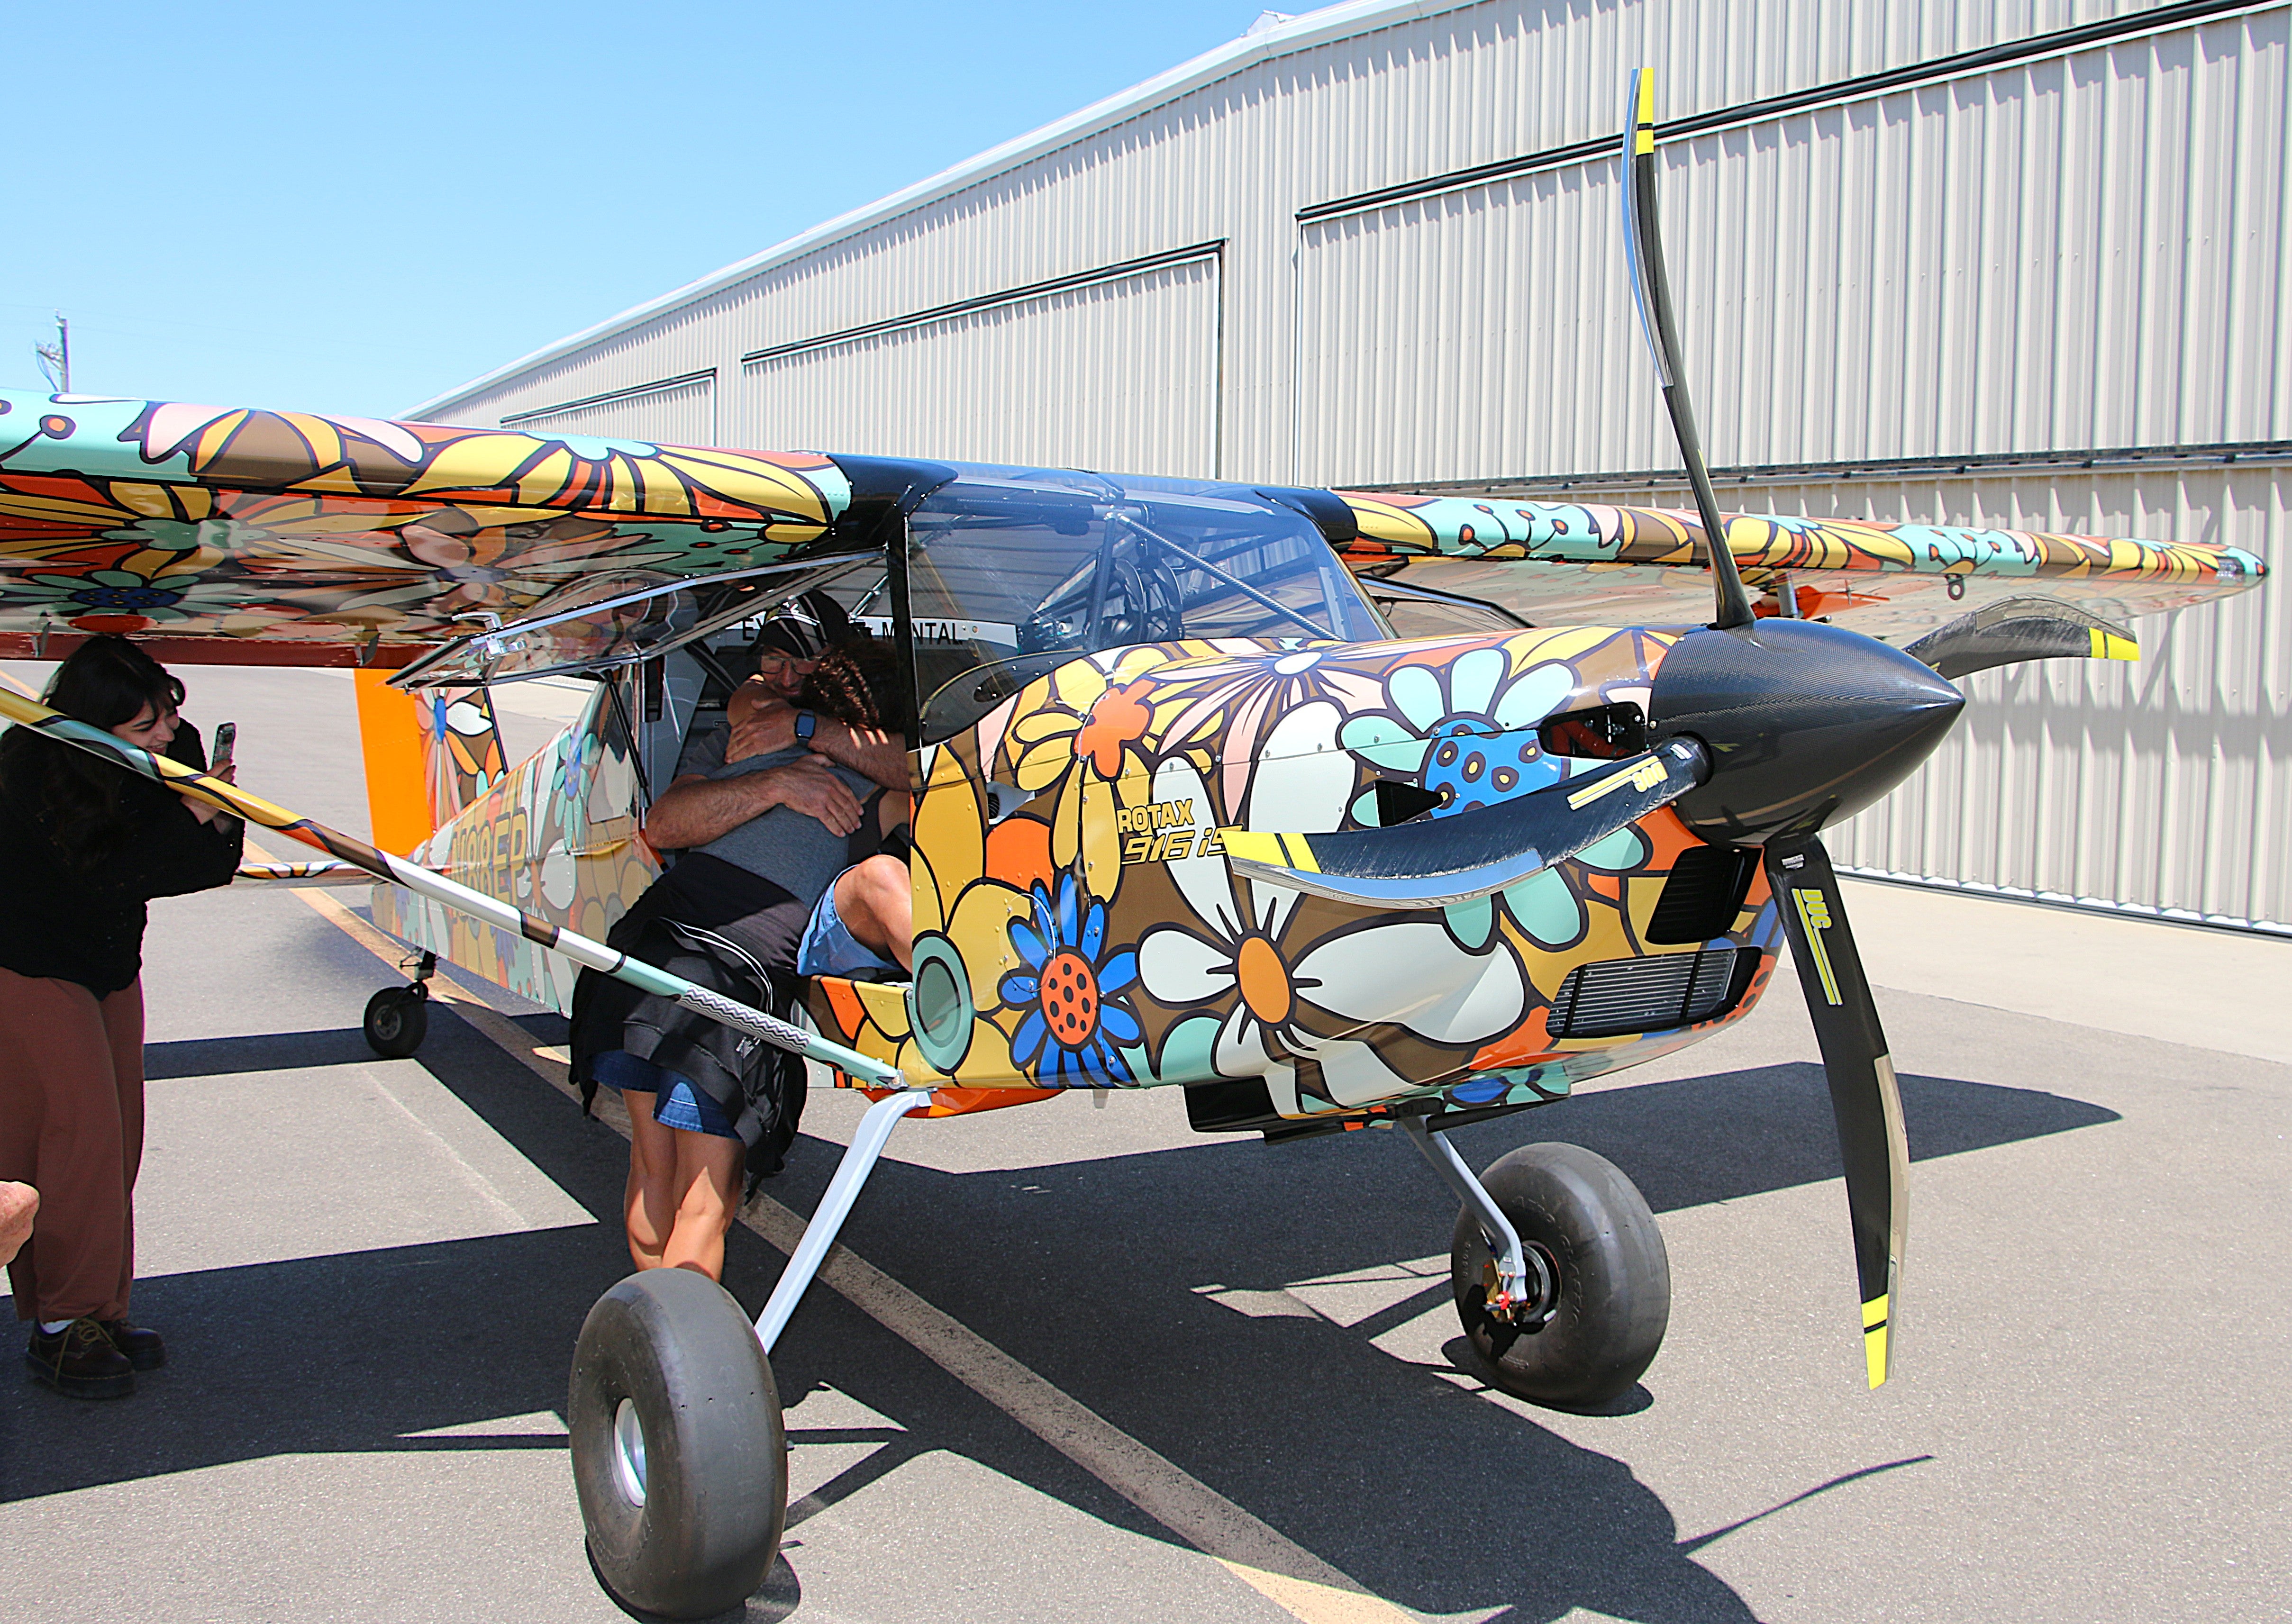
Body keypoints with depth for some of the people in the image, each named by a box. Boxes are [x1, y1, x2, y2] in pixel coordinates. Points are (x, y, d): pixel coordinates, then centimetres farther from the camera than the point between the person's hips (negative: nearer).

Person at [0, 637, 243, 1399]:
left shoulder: (174, 748, -9)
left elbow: (201, 871, -4)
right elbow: (107, 877, -27)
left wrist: (219, 828, -24)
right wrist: (188, 818, -33)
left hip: (111, 970, 6)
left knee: (117, 1137, 7)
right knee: (81, 1131, -9)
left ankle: (100, 1308, 18)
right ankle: (62, 1328, 2)